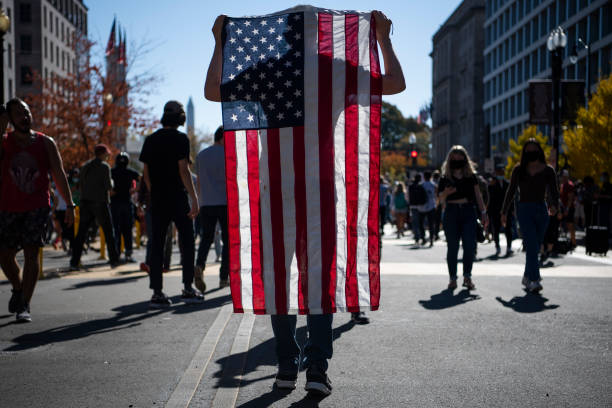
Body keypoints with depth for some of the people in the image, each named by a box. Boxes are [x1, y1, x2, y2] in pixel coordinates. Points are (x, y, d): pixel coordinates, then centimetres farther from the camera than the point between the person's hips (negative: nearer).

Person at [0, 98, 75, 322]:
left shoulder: (45, 143, 4)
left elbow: (59, 175, 6)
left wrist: (69, 205, 0)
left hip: (37, 207, -2)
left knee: (31, 253, -10)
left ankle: (24, 306, -5)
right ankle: (18, 288, 34)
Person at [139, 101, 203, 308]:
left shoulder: (150, 140, 10)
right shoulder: (180, 138, -7)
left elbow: (146, 172, 11)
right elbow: (183, 170, -14)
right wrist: (194, 198, -13)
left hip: (157, 199, 5)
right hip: (178, 197, -5)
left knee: (157, 244, 5)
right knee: (187, 242, 6)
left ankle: (157, 293, 5)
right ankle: (188, 289, 6)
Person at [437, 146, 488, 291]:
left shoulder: (471, 176, 9)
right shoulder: (445, 178, 5)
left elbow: (478, 195, 10)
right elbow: (441, 199, 6)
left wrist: (483, 213, 4)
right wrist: (446, 193, -16)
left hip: (468, 212, 1)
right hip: (451, 212, -1)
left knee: (470, 246, -7)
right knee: (452, 247, 1)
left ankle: (467, 277, 6)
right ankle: (453, 278, 10)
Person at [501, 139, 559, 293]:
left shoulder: (548, 170, 6)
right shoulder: (519, 170, 7)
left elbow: (554, 192, 1)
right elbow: (511, 192, 13)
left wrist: (554, 205, -19)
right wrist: (504, 212, 12)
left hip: (541, 211, 2)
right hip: (524, 210, -2)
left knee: (535, 247, 9)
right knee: (532, 246, -15)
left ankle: (527, 277, 26)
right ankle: (534, 280, -19)